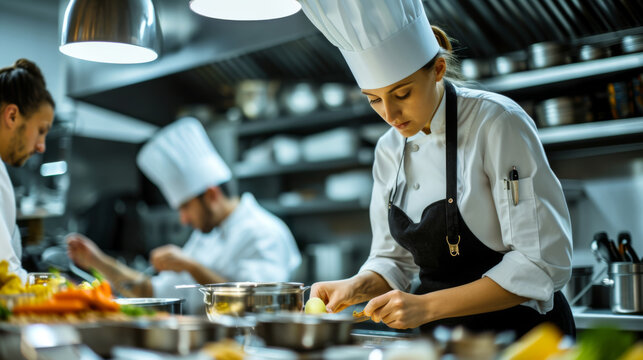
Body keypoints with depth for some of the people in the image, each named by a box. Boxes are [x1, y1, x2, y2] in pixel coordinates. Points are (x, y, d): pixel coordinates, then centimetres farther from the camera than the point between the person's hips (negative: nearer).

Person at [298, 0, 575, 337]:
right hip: (439, 336, 4)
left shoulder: (498, 124, -16)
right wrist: (358, 287, -12)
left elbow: (540, 264, -19)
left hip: (520, 328, -4)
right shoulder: (390, 151, 2)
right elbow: (394, 259, 9)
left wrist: (427, 306, -24)